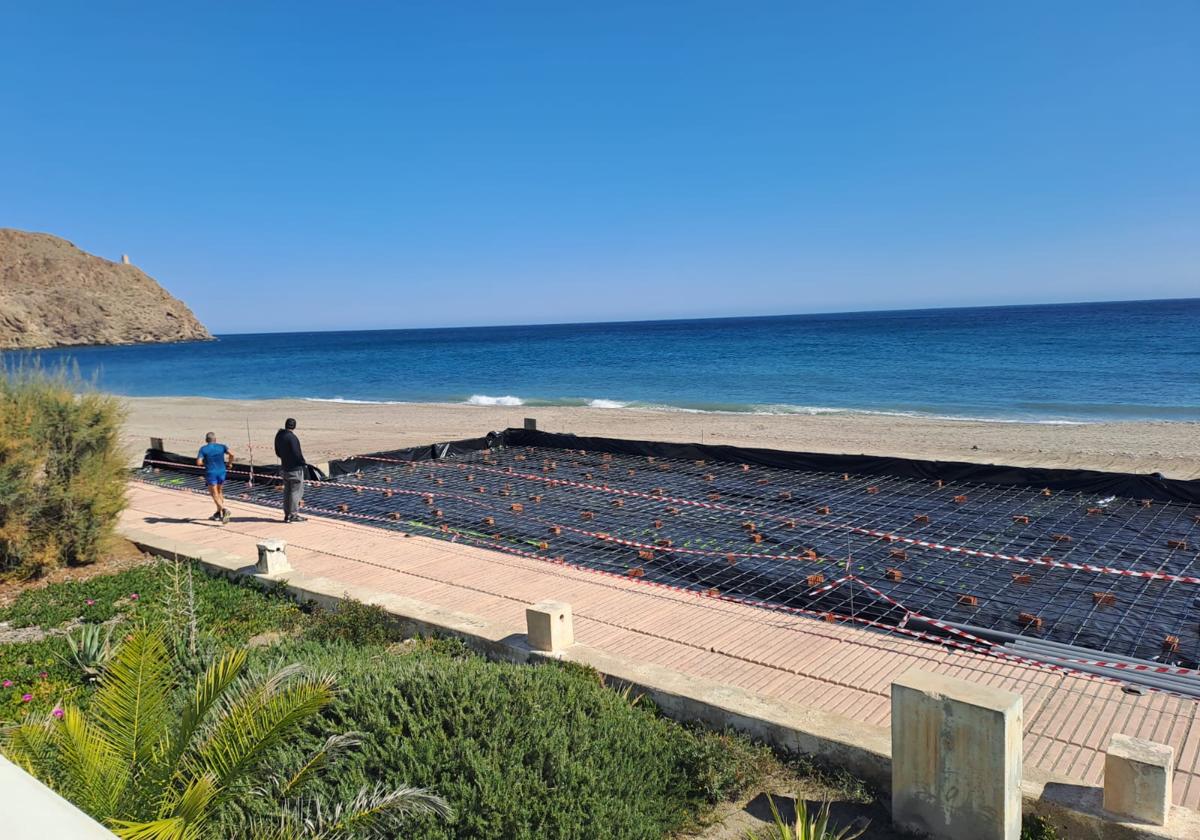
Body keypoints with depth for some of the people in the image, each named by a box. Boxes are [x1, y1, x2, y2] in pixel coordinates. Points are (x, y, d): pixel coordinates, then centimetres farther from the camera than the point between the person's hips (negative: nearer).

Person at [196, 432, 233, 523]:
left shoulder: (203, 449, -5)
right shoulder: (222, 446, 1)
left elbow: (198, 463, -13)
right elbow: (231, 454, -13)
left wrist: (205, 463, 8)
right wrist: (230, 462, 5)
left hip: (211, 473, -3)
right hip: (221, 472, 4)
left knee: (215, 495, -3)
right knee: (219, 492, 20)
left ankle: (224, 510, -27)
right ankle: (218, 514, 26)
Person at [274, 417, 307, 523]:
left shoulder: (278, 436, 6)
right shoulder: (292, 437, -21)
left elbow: (277, 452, 15)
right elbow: (297, 453, -22)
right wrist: (304, 463, -9)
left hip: (285, 468, 8)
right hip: (295, 468, -8)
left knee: (287, 491, 15)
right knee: (296, 491, 0)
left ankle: (287, 514, 20)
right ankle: (293, 515, 3)